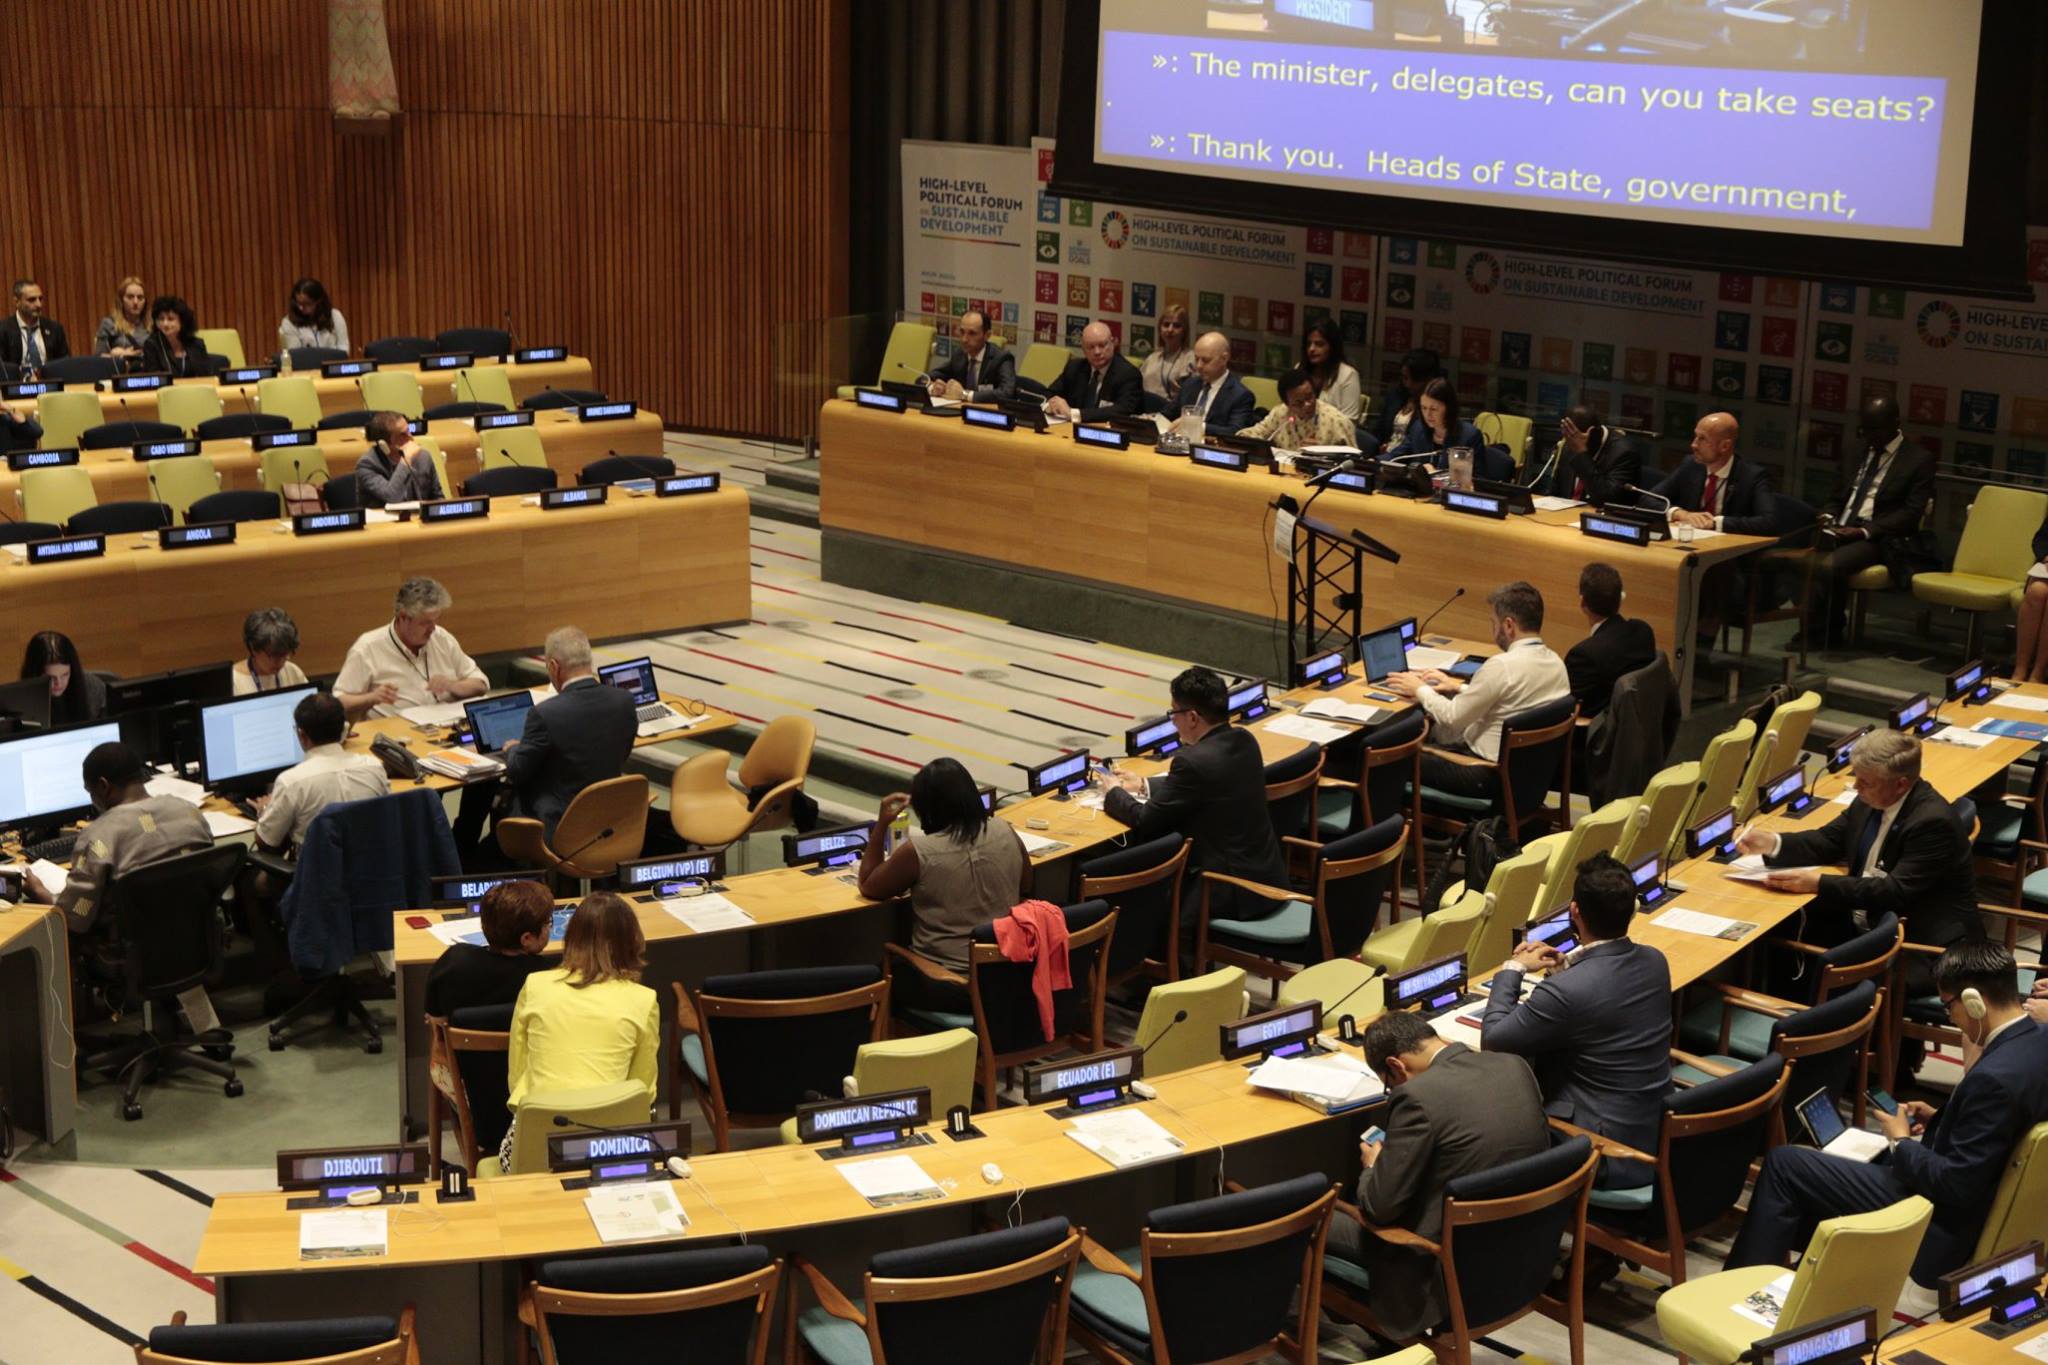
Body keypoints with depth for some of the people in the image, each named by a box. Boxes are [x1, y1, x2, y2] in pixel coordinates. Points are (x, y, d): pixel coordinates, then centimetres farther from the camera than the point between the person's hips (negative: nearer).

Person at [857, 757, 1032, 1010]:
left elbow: (869, 888, -1)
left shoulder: (918, 851, -18)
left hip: (944, 989, -5)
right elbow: (1025, 889, 13)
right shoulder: (1005, 832, -4)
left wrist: (881, 825, 0)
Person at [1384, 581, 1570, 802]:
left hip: (1491, 775, -9)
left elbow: (1453, 718, -15)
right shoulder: (1555, 662, 2)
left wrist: (1420, 690, 1)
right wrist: (1459, 687, 19)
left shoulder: (1502, 666, -24)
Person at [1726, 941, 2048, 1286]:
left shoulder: (1995, 1076, -31)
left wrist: (1902, 1143, -11)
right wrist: (1939, 1118, 7)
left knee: (1782, 1163, -3)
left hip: (1940, 1221, -10)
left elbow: (1957, 1185, -26)